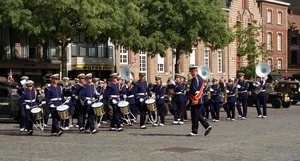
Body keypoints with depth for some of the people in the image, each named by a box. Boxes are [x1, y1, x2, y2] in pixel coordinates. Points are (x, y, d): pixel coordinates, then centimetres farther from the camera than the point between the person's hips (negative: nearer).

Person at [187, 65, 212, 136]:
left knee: (194, 116, -3)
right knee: (198, 115, 16)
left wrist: (189, 93, -6)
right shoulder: (200, 78, 14)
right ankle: (207, 126, 10)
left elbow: (193, 90, -24)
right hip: (200, 99, 9)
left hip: (195, 100, -9)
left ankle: (194, 131, 3)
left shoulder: (194, 79, -16)